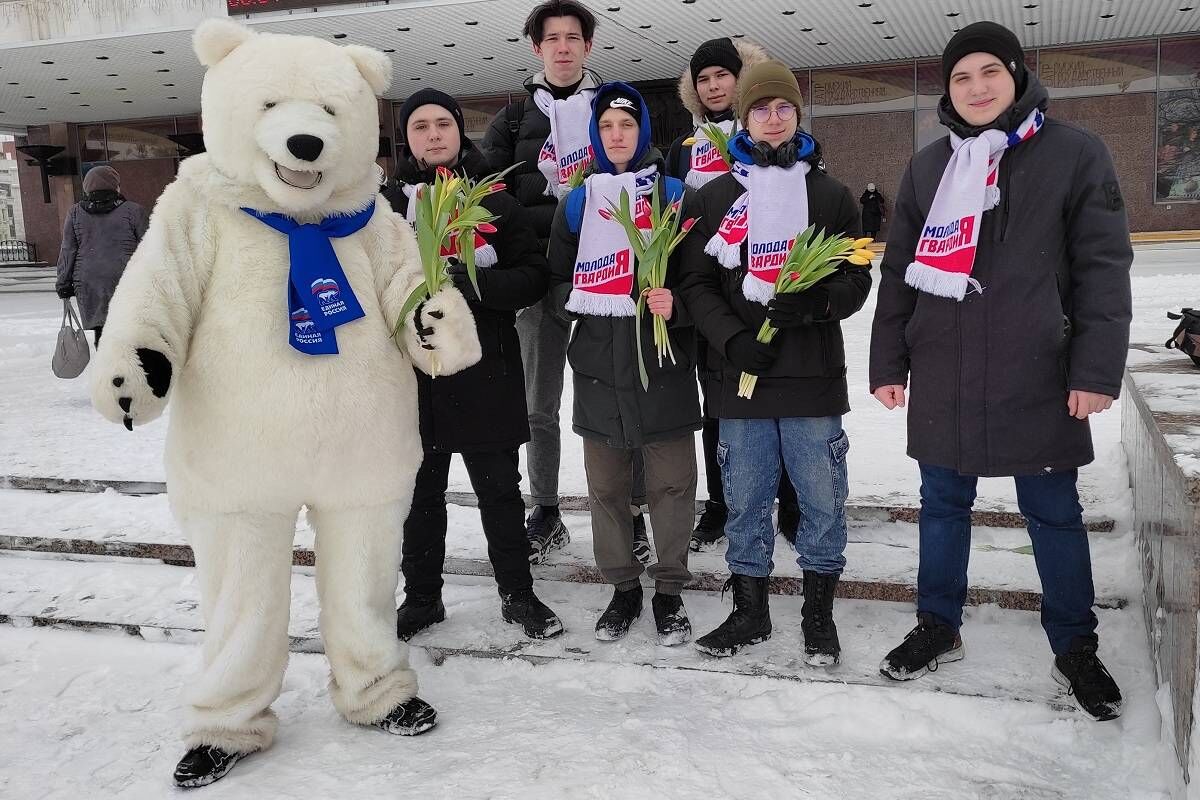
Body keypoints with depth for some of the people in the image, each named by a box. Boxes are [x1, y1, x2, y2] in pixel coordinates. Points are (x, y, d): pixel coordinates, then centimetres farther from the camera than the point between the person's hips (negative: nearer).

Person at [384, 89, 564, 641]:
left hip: (486, 368, 0)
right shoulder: (389, 203, 6)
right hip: (414, 368, 1)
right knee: (421, 491, 12)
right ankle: (421, 597, 29)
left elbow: (533, 276, -1)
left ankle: (518, 594, 25)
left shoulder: (495, 201, 5)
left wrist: (474, 283, -18)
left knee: (499, 488, 8)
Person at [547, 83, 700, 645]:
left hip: (663, 364, -2)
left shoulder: (673, 194, 3)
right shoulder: (577, 203, 11)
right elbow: (557, 280, 14)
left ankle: (669, 591, 18)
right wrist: (574, 297, -6)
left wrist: (675, 305, -20)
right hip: (599, 365, 3)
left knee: (672, 484, 2)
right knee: (606, 486, 9)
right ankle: (623, 587, 25)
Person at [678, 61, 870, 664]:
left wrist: (816, 303, -17)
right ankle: (749, 609, 24)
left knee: (821, 497, 5)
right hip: (740, 373, 1)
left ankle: (819, 611, 22)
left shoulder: (829, 194, 8)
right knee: (744, 499, 9)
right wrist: (732, 339, -12)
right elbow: (696, 282, 4)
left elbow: (856, 278, 5)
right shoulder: (717, 195, 9)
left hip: (813, 373, 0)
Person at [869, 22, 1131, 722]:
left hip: (1037, 379, -3)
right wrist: (889, 363, 7)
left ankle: (1076, 648, 25)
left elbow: (1103, 268, -5)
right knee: (944, 505, 13)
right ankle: (939, 628, 29)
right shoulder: (928, 167, 10)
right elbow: (899, 272, 11)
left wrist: (1097, 369, -11)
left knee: (1054, 513, 8)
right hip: (943, 379, 3)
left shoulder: (1075, 154, 0)